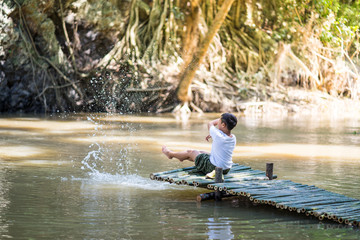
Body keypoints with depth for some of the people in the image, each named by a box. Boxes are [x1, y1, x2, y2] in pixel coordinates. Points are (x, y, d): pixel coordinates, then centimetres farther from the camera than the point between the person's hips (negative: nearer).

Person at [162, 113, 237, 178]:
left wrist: (221, 119, 7)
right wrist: (212, 135, 8)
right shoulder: (233, 138, -7)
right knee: (201, 152, 31)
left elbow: (210, 124, -6)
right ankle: (182, 157, 59)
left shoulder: (218, 136, -26)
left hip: (212, 167, -6)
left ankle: (170, 154, 46)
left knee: (191, 152, 19)